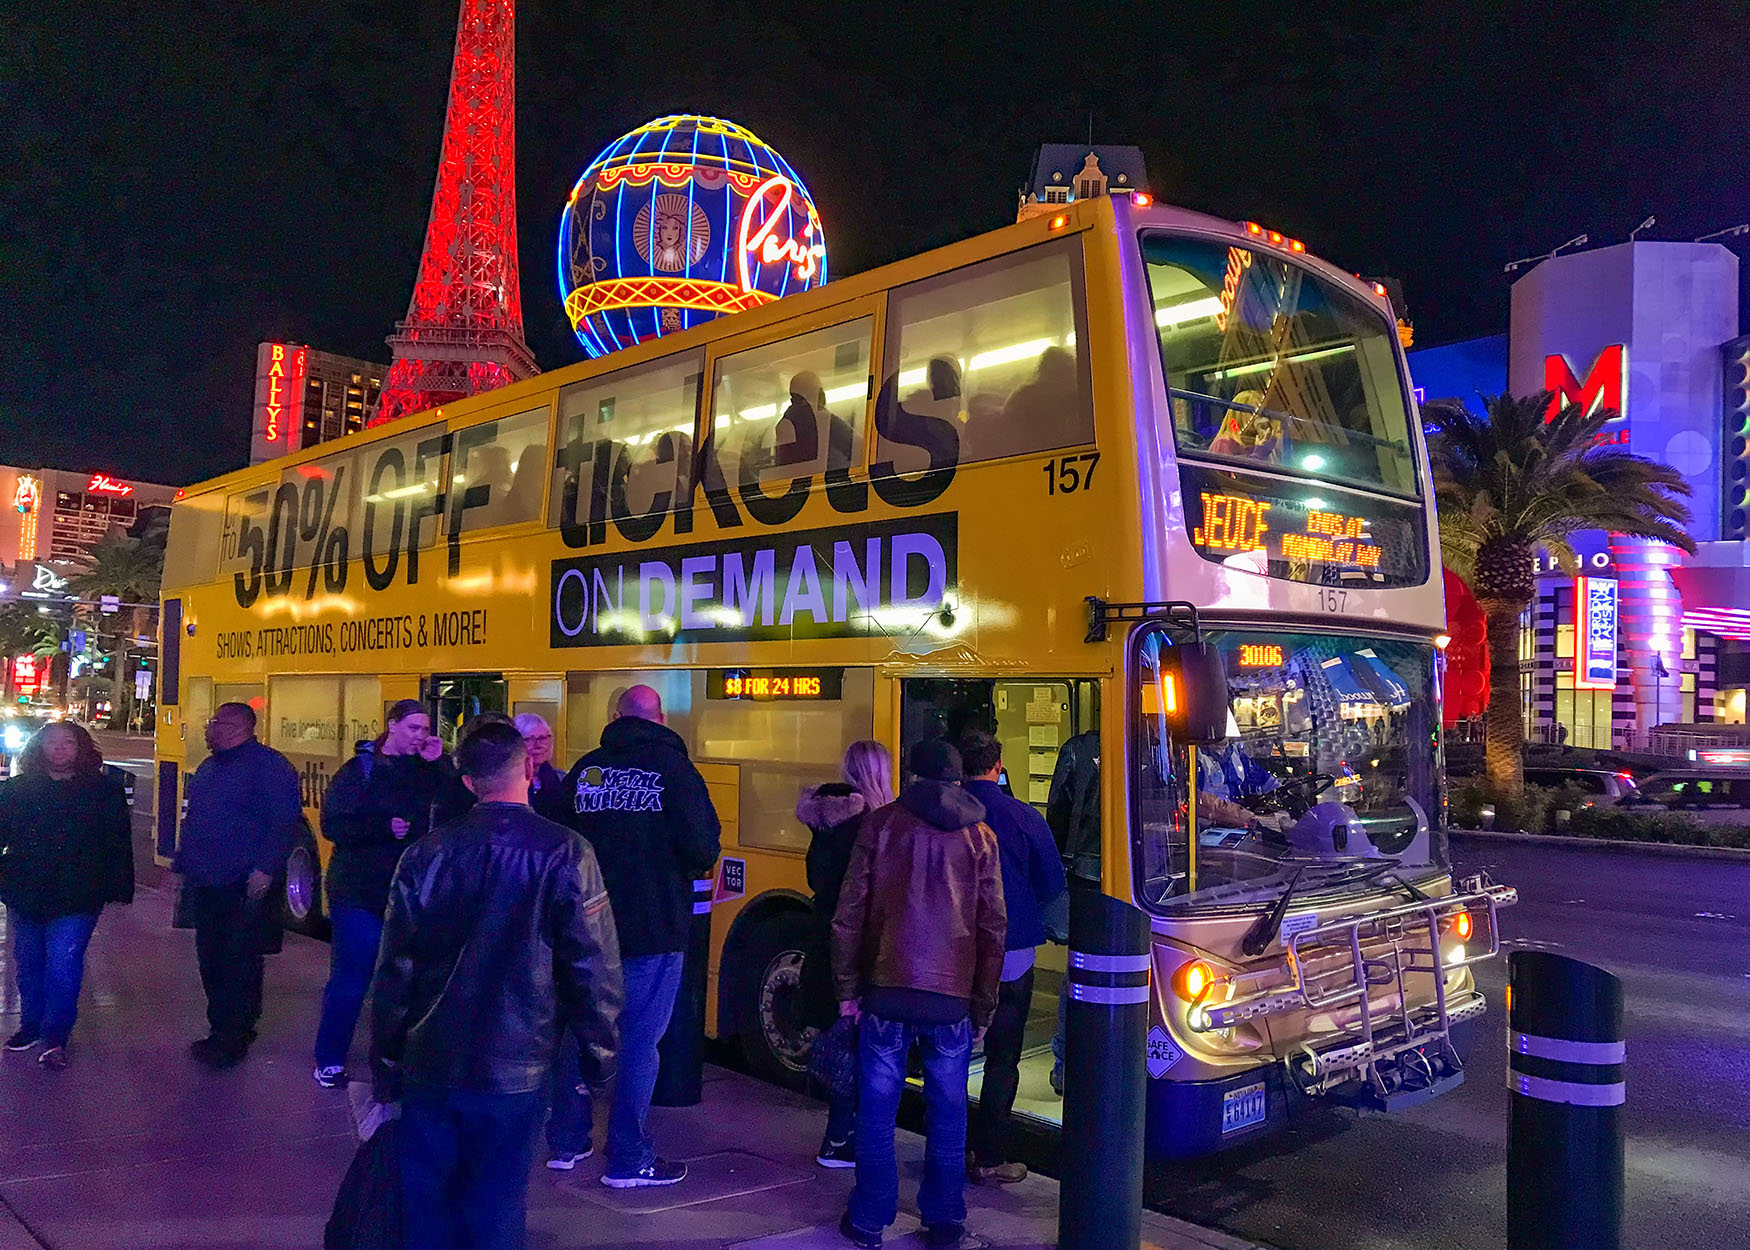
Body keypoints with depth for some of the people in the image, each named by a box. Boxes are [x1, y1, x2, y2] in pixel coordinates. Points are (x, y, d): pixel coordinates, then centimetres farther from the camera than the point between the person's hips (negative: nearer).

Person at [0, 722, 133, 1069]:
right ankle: (32, 1025, 34)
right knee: (28, 963, 15)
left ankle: (55, 1037, 2)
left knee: (63, 963, -10)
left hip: (75, 899, -4)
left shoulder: (105, 791, 0)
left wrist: (119, 889, -3)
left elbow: (119, 844, 0)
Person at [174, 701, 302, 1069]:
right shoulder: (207, 768, 18)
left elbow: (286, 821, -17)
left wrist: (265, 869, -22)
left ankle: (233, 1040, 6)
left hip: (245, 890, -9)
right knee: (211, 962, 13)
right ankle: (220, 1031, 25)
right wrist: (180, 866, 20)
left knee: (241, 966, -2)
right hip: (206, 887, 9)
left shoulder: (268, 764, -10)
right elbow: (192, 822, 26)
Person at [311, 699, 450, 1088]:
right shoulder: (360, 770, -4)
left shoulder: (427, 772, 8)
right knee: (349, 981, 0)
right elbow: (333, 824, -12)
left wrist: (439, 764, -9)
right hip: (360, 894, -4)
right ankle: (329, 1061, 15)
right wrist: (384, 827, -24)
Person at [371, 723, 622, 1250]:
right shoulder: (565, 853, -11)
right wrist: (599, 1052, 3)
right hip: (514, 1069, -2)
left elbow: (394, 969, 2)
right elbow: (593, 968, -10)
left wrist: (385, 1062, 13)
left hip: (428, 1067, 3)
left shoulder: (425, 854, -2)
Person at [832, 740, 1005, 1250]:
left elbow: (850, 913, 1)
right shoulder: (979, 836, 7)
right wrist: (983, 1006, 13)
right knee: (948, 1113, 11)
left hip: (886, 990, -1)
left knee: (877, 1110, 8)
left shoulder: (881, 824, 3)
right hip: (952, 996, 1)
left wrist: (847, 988, 8)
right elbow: (993, 927, 7)